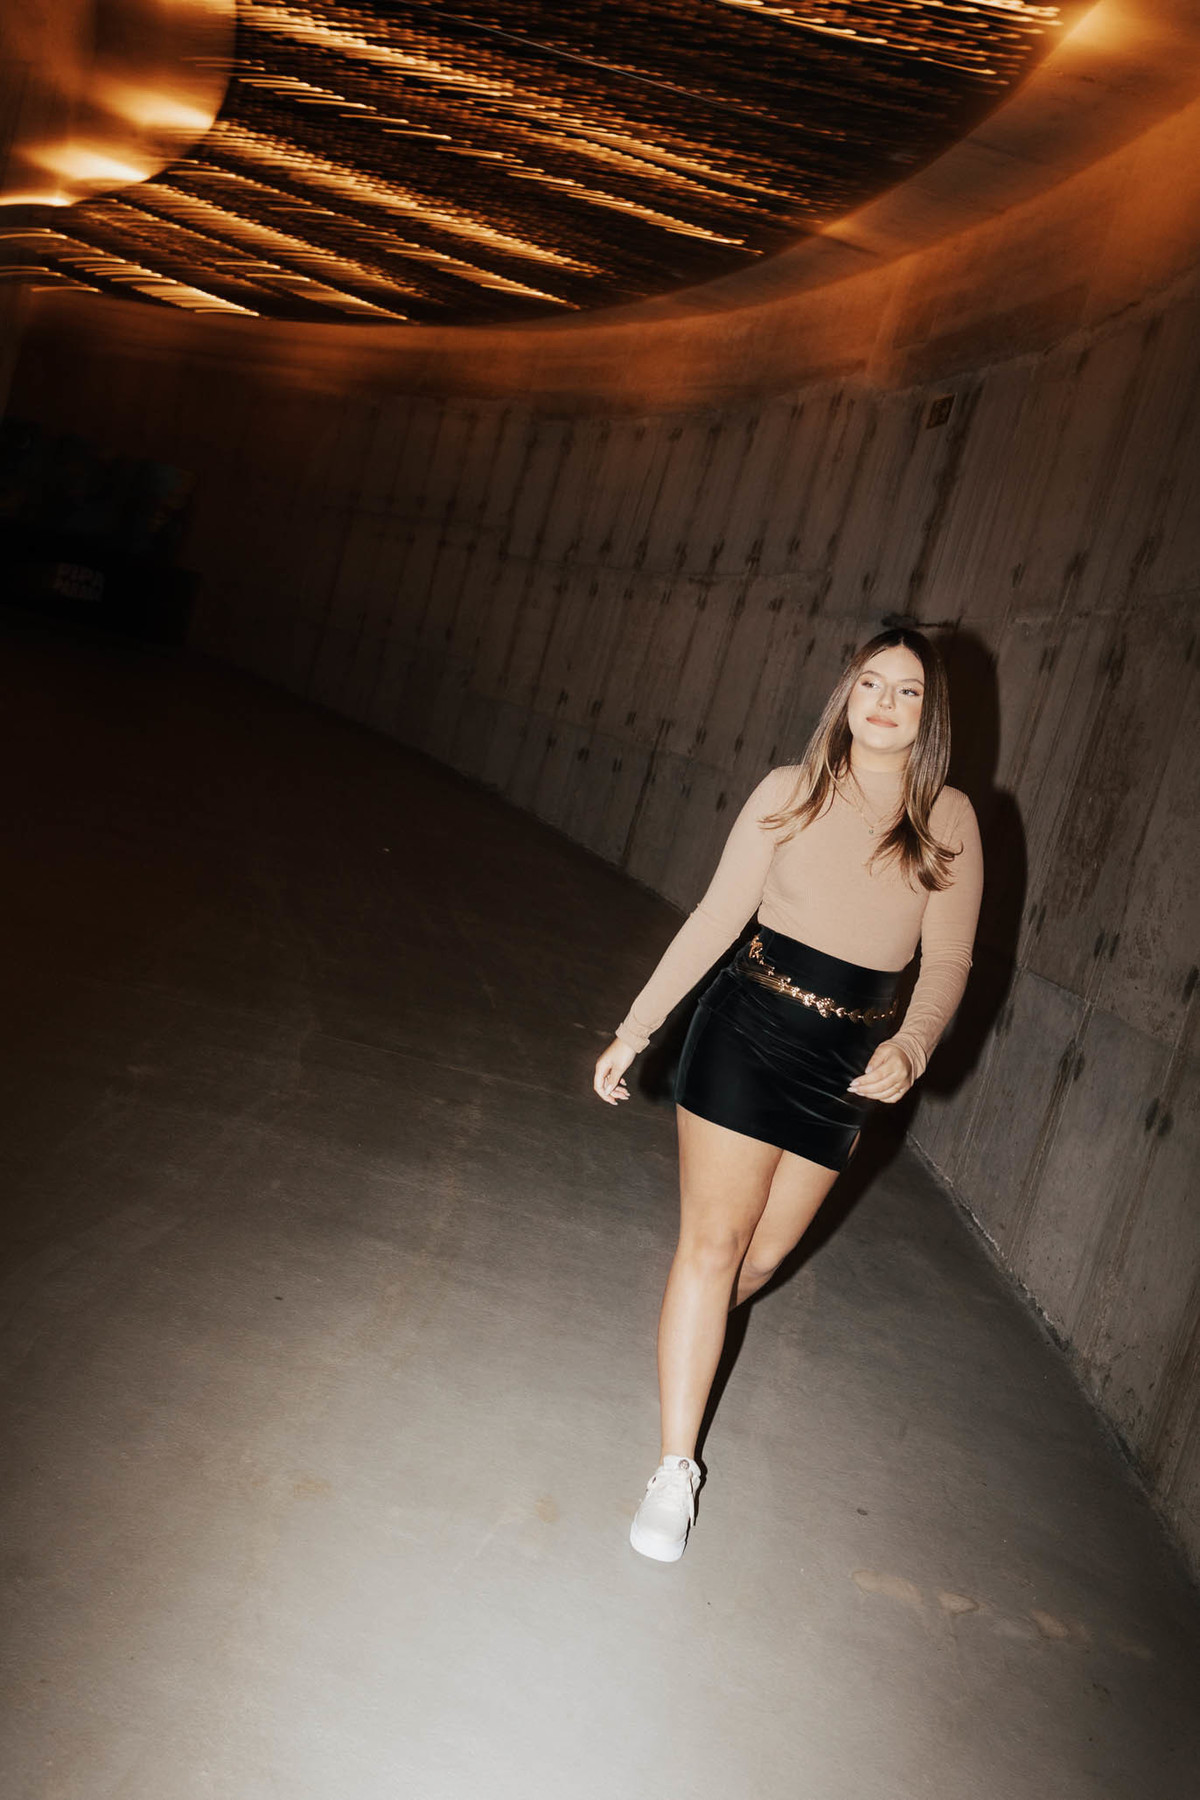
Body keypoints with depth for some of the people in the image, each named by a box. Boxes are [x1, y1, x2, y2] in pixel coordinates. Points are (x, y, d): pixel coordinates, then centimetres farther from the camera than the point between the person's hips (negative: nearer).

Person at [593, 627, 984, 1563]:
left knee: (763, 1254, 10)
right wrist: (636, 1028, -2)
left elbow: (948, 961, 2)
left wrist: (910, 1046, -16)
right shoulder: (790, 792, -4)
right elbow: (715, 919, -1)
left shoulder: (948, 821, -1)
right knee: (714, 1240, -4)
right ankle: (676, 1467, 7)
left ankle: (687, 1336, 44)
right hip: (750, 1033, -2)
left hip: (850, 1064, 2)